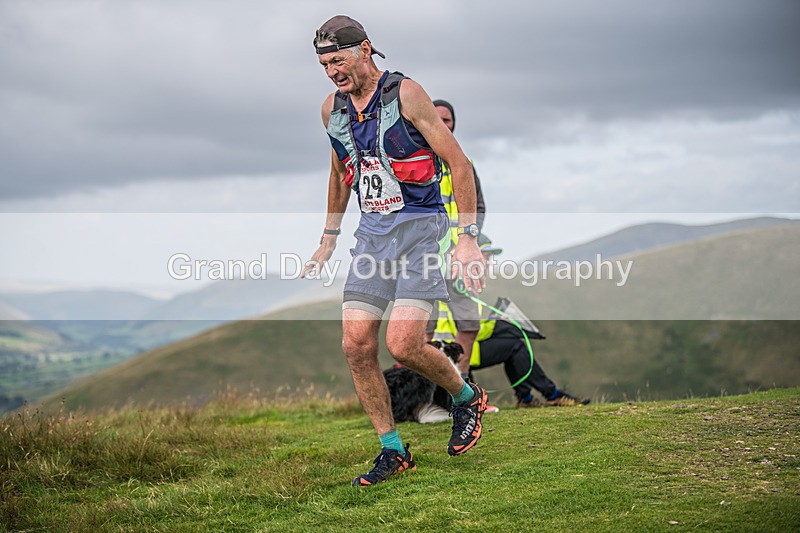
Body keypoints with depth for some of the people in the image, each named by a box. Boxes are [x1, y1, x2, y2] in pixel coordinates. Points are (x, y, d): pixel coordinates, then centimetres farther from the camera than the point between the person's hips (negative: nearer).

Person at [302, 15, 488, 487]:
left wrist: (468, 239, -16)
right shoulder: (332, 109, 9)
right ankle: (393, 452, 10)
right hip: (372, 232, 6)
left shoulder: (405, 94, -10)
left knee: (403, 344, -18)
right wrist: (328, 241, 25)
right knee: (357, 346, -4)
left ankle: (467, 398, 12)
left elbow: (459, 163, -10)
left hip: (421, 227, -6)